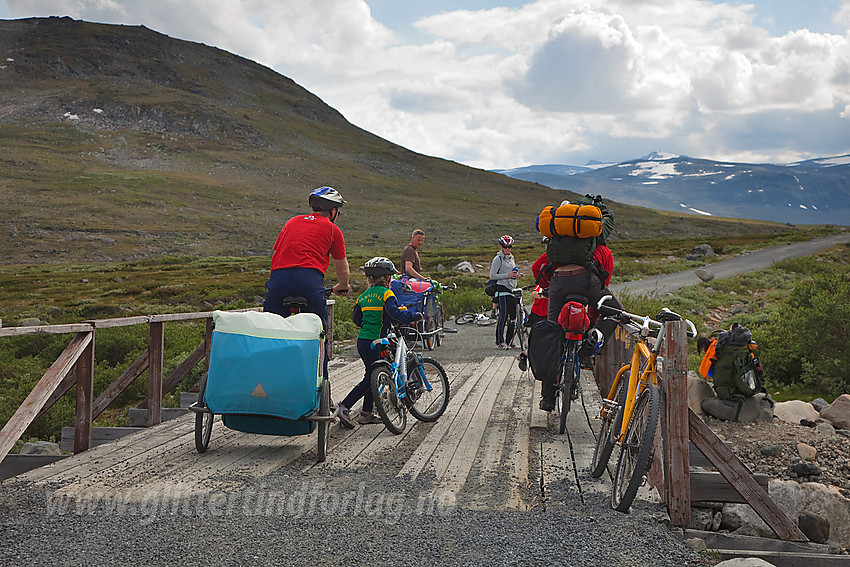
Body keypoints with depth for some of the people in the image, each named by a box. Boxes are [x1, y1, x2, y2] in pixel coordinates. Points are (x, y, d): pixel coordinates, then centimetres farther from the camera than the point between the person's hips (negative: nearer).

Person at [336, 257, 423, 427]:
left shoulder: (363, 296, 13)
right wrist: (416, 316, -10)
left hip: (362, 341, 8)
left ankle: (366, 413, 19)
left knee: (372, 376, 17)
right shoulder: (386, 293, -8)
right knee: (370, 379, -1)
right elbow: (396, 314, -22)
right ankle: (344, 407, -8)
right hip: (375, 341, -8)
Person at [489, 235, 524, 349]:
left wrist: (516, 276, 8)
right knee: (504, 315, -14)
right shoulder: (498, 259, -4)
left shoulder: (511, 258, 19)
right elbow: (492, 276, -11)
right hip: (502, 289, -8)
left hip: (511, 290, 8)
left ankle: (510, 342, 11)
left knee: (513, 316, 4)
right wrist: (508, 275, -17)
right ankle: (499, 341, -12)